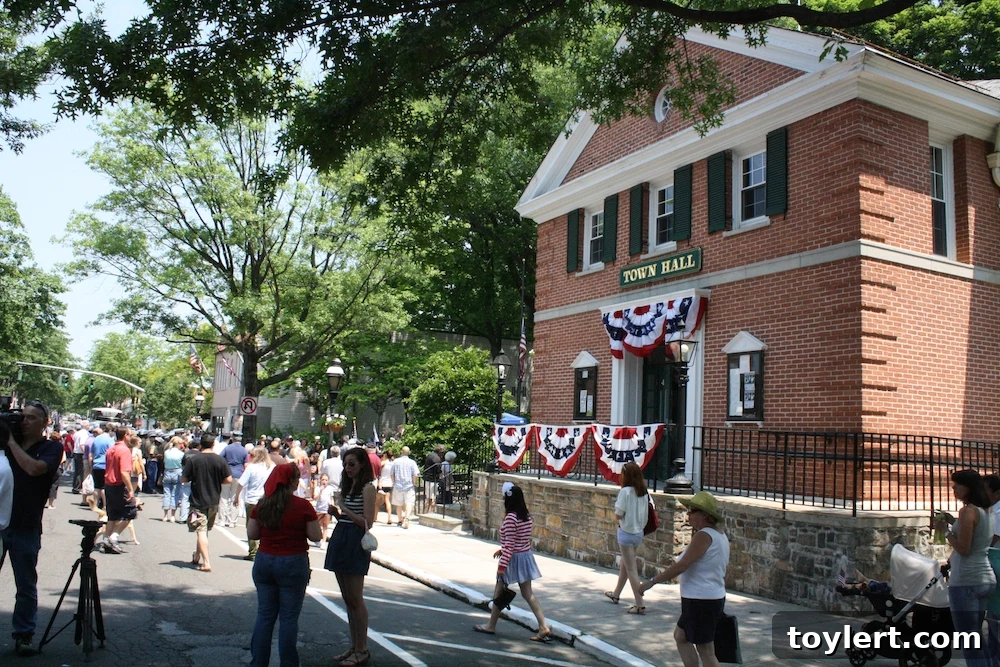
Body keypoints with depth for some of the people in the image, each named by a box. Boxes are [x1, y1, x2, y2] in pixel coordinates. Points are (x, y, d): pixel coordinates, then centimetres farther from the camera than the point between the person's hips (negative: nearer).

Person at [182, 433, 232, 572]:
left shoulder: (192, 460, -10)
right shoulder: (220, 460, -6)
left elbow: (183, 479, -6)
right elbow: (228, 479, -6)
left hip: (198, 501, -3)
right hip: (214, 502, 3)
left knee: (201, 532, -4)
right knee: (205, 530, 20)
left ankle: (206, 563, -12)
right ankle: (197, 557, 33)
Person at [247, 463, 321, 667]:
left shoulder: (261, 505, 0)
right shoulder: (303, 506, -12)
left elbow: (251, 534, 5)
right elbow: (315, 536, -8)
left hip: (264, 562, 4)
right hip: (293, 565, -4)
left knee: (264, 615, 13)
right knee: (289, 618, 5)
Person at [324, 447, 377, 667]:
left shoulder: (368, 488, -10)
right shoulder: (348, 486, 16)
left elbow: (367, 522, -15)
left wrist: (345, 510, -22)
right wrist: (336, 512, 0)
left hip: (356, 544, -9)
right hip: (340, 541, 9)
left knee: (355, 599, -3)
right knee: (348, 599, 13)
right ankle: (354, 646, 21)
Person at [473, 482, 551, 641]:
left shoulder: (510, 517, -20)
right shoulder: (526, 516, 5)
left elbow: (509, 544, -22)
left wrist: (502, 564, -18)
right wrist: (502, 550, 22)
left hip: (513, 558, -8)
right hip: (526, 556, 8)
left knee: (499, 593, 9)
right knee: (528, 594, 9)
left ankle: (491, 626, 22)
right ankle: (543, 627, 2)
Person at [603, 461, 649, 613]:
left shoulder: (625, 491, -18)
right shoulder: (644, 492, 3)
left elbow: (618, 515, -18)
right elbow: (646, 515, 7)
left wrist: (616, 504, 0)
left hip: (626, 532, -8)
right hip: (638, 532, 8)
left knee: (631, 569, -1)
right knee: (624, 564, 23)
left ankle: (640, 605, -1)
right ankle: (616, 594, 40)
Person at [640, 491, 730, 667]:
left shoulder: (704, 535, -19)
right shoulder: (721, 536, 11)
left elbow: (681, 566, -24)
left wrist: (652, 581, -19)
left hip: (700, 601, -10)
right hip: (715, 598, 10)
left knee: (706, 652, -1)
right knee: (680, 636, 23)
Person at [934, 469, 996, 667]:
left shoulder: (968, 511, -14)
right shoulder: (985, 511, 13)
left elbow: (963, 548, -17)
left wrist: (945, 530, -6)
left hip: (966, 581, -9)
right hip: (986, 579, 9)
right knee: (977, 638, 19)